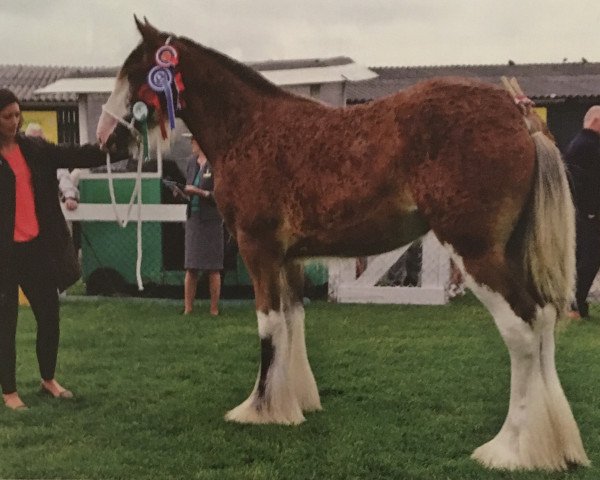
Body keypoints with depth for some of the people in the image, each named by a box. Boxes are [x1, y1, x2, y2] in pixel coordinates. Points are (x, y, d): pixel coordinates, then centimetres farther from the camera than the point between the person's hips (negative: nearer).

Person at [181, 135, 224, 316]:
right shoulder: (192, 162, 9)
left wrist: (200, 192, -20)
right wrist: (182, 190, -1)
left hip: (211, 220, -5)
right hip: (193, 218, 5)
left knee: (213, 268, 1)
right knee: (190, 267, 4)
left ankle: (214, 310, 8)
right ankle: (187, 309, 8)